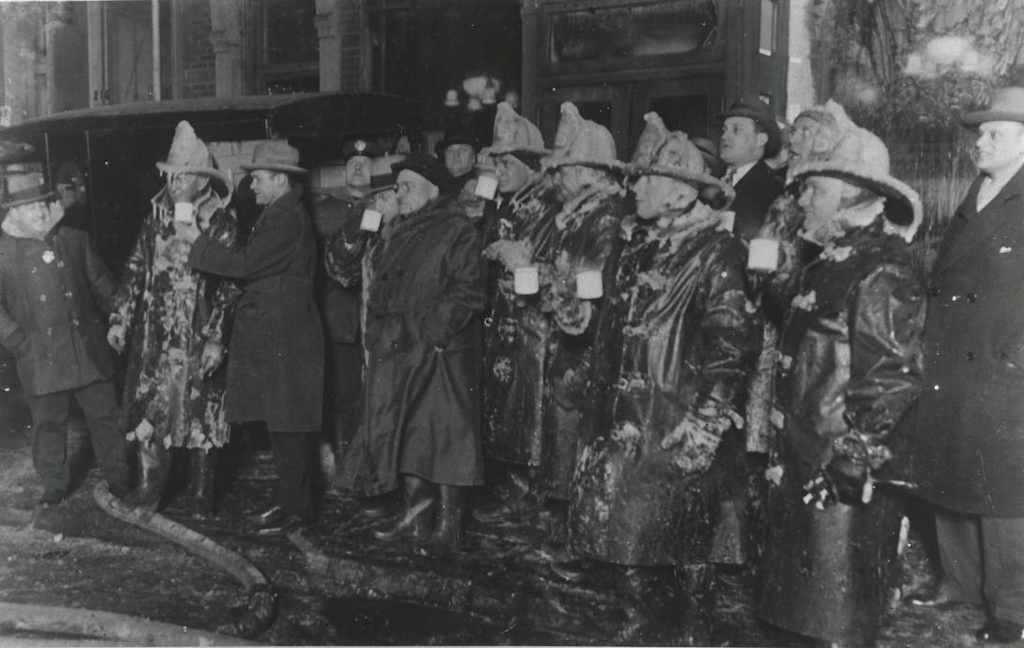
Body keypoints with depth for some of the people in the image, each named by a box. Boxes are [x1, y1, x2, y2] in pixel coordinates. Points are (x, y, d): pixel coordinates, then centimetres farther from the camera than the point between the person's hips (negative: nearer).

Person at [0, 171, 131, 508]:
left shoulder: (75, 240, 4)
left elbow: (102, 285, 10)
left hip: (89, 350, 1)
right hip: (41, 358, -1)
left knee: (106, 416, 7)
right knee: (48, 424, 9)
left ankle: (118, 480, 21)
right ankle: (54, 487, 25)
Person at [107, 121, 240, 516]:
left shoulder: (220, 224, -6)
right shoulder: (155, 217, 8)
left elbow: (229, 286, -9)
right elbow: (135, 270, 11)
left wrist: (216, 339, -15)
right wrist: (120, 320, 5)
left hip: (198, 342, -4)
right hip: (153, 339, 4)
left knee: (200, 414, 4)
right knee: (148, 412, 6)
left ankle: (203, 498, 18)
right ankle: (149, 492, 19)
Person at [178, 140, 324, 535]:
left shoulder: (290, 220, -16)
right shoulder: (279, 215, 16)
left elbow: (243, 264, -19)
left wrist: (198, 240, -9)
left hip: (284, 337, -10)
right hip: (272, 335, 10)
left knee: (287, 426, -3)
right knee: (280, 423, 14)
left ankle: (298, 510, 7)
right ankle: (292, 502, 24)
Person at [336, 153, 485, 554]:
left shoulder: (458, 233, -5)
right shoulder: (397, 232, 19)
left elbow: (467, 293, -14)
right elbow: (379, 291, 21)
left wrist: (434, 334, -18)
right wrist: (373, 339, 11)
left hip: (438, 354, -8)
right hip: (394, 352, 8)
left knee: (442, 435, -6)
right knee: (404, 434, 9)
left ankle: (448, 525, 0)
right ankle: (415, 514, 18)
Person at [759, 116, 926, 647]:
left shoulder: (885, 268, -17)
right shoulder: (834, 260, 13)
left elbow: (891, 378, -21)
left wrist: (845, 458, -20)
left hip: (847, 481, -9)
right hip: (802, 465, 10)